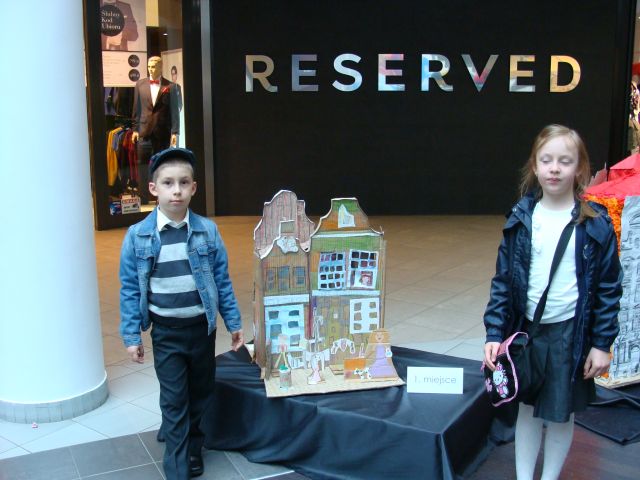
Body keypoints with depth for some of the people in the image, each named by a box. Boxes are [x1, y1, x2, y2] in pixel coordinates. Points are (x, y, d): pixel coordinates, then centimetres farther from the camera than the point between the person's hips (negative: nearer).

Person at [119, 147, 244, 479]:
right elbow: (130, 289, -3)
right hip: (166, 331, -2)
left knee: (201, 394, 18)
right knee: (174, 401, 5)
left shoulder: (207, 230, -5)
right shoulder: (137, 236, -8)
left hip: (202, 326, 2)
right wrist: (131, 335, -3)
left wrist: (233, 323, 3)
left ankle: (191, 446, 42)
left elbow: (222, 280, 1)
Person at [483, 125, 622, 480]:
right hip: (526, 329, 2)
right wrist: (494, 334, -5)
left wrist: (602, 343, -4)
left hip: (570, 334, -2)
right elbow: (502, 281, -1)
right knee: (527, 408, 15)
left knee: (560, 414, 12)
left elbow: (609, 288, -2)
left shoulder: (595, 224, -8)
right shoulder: (521, 219, -3)